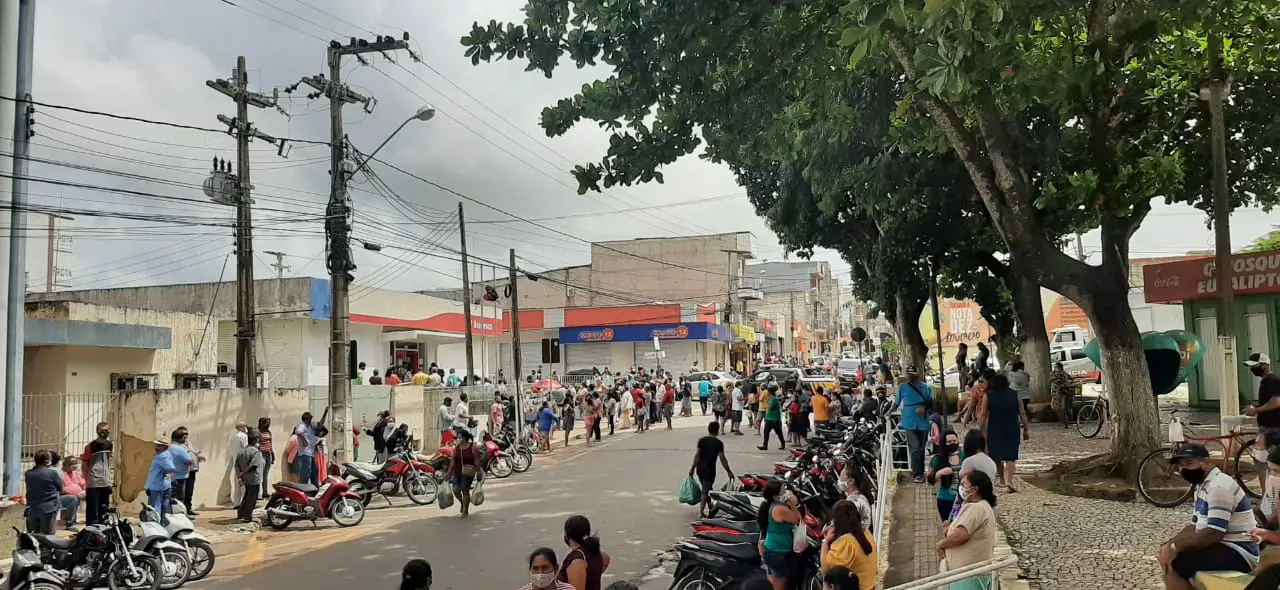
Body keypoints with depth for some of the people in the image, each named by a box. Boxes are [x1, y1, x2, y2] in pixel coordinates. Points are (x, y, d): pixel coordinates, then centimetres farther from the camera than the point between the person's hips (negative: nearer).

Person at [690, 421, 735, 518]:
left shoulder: (702, 440, 0)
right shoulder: (719, 443, -8)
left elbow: (697, 455, -4)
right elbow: (722, 459, -9)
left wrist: (692, 468, 2)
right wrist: (729, 471, -1)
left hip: (700, 469, 4)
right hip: (710, 470, -4)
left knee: (707, 488, 22)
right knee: (705, 491, -3)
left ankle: (710, 507, 37)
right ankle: (701, 512, -10)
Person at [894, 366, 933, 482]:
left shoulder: (925, 387, 5)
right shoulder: (902, 388, 3)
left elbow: (931, 403, 7)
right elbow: (897, 402, 13)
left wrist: (924, 408, -12)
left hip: (923, 423, 2)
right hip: (910, 423, -2)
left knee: (921, 448, 12)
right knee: (915, 448, -12)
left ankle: (920, 472, 24)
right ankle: (917, 474, -11)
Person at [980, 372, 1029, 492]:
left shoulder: (988, 396, -3)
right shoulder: (1015, 395, 2)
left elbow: (984, 415, -6)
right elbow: (1022, 414, 2)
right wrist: (1026, 429, 9)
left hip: (995, 430, 0)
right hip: (1012, 430, 0)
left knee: (997, 455, 16)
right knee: (1011, 457, 0)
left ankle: (1001, 479, 29)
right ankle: (1009, 481, -16)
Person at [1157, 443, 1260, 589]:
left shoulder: (1219, 486, -19)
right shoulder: (1204, 485, 15)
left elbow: (1214, 533, -27)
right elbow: (1195, 527, 17)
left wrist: (1176, 547, -22)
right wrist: (1169, 544, 0)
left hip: (1238, 554, -11)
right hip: (1222, 547, 11)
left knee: (1172, 563, -22)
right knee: (1166, 554, 9)